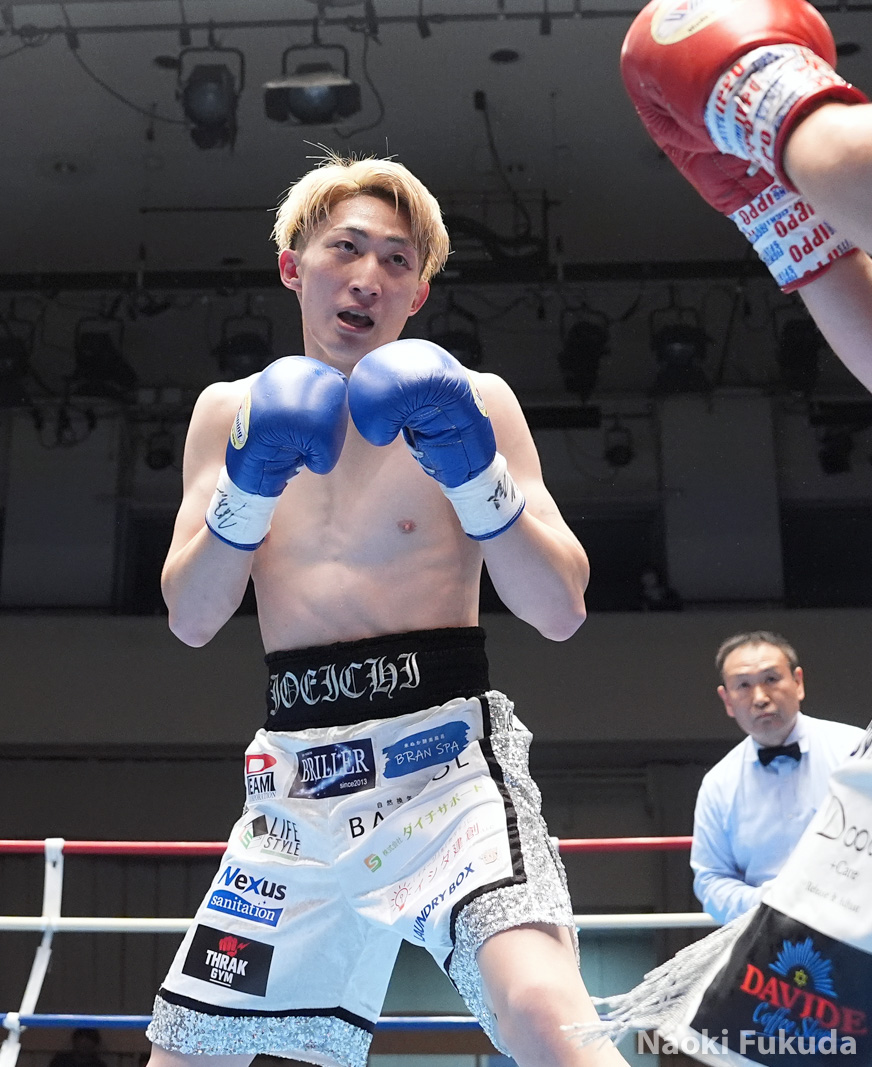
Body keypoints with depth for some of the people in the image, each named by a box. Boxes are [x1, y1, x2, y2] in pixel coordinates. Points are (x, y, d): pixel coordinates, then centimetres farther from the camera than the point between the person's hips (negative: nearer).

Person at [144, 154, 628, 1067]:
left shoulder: (471, 400, 2)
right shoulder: (233, 410, 10)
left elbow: (561, 613, -6)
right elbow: (190, 620, 2)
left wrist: (473, 468, -19)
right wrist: (250, 483, -14)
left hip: (443, 752, -3)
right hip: (298, 768, 4)